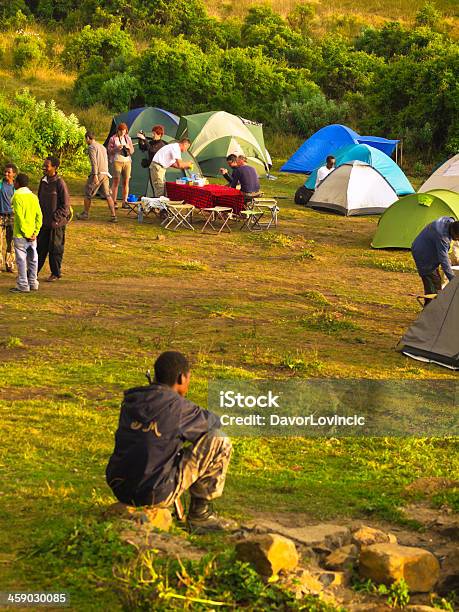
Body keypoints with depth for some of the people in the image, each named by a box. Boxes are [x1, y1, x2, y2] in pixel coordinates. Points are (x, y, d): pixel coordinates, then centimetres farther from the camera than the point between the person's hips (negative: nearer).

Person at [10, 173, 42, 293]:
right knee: (32, 259, 12)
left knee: (21, 259, -2)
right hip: (32, 235, 6)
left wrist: (24, 232, -13)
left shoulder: (17, 196, -12)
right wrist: (35, 232, 0)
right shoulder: (33, 197, 7)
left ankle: (23, 285, -2)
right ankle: (33, 283, 18)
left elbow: (19, 217, -17)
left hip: (20, 235, -6)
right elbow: (39, 216, 2)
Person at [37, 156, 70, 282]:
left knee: (55, 248, 4)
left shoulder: (60, 183, -14)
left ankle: (56, 274, 17)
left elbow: (65, 205, -13)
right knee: (40, 246, 10)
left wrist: (55, 219, -15)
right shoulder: (43, 181, 7)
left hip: (56, 223, -6)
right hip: (44, 222, 6)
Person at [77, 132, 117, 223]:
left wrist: (95, 175, -22)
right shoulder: (103, 147, 20)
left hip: (97, 174, -7)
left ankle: (85, 214, 17)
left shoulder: (91, 147, -6)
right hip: (105, 174, 7)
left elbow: (94, 162, -17)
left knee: (88, 193, 8)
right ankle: (114, 216, -5)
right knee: (107, 195, 4)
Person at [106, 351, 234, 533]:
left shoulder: (130, 400, 7)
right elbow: (213, 422, 6)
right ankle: (200, 514, 9)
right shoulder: (177, 405, -10)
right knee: (219, 442, 1)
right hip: (155, 494, -7)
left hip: (120, 490, 7)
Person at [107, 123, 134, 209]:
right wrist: (116, 148, -18)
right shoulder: (113, 139, -1)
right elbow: (109, 151, -1)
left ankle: (124, 202, 6)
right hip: (117, 162, -4)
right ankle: (113, 202, -6)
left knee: (126, 182, 2)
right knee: (116, 181, -9)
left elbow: (132, 151, 13)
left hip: (127, 161, 4)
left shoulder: (128, 138, 11)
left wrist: (129, 147, -9)